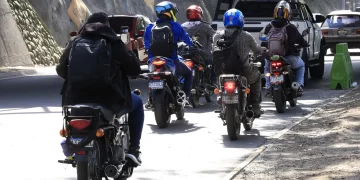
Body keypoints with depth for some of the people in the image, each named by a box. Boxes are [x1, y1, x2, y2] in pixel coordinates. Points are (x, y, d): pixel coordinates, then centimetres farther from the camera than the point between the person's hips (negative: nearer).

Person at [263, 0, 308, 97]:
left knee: (267, 67, 36)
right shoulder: (291, 27, -10)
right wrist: (305, 44, 24)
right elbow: (300, 40, 2)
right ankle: (299, 86, 13)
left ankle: (268, 87, 19)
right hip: (289, 58, -2)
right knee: (301, 65, 30)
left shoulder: (269, 27, -3)